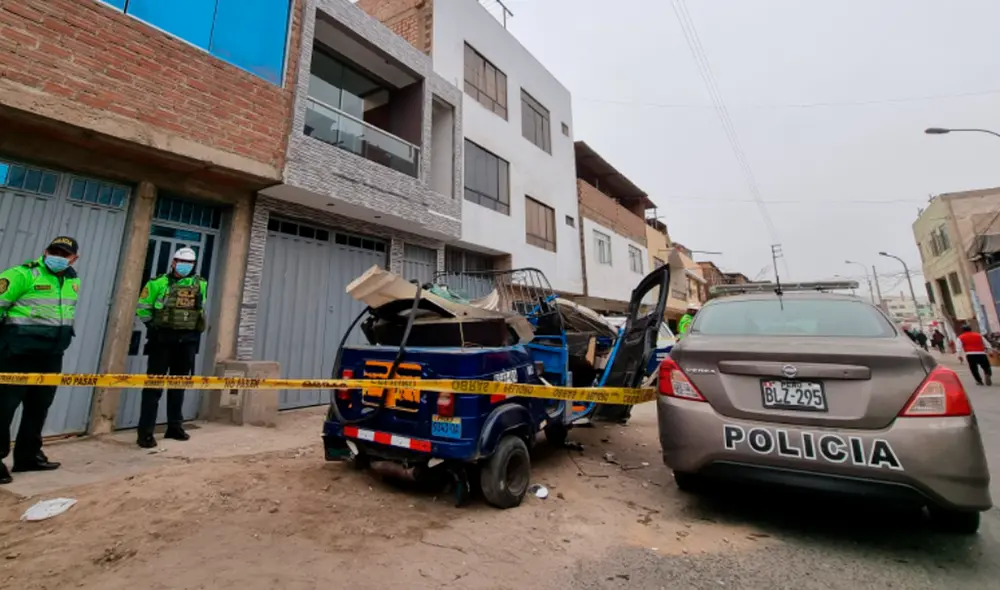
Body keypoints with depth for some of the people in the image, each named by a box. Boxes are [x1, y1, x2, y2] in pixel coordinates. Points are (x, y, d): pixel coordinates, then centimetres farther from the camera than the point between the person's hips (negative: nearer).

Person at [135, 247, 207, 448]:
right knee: (154, 385, -1)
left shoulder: (200, 285, 6)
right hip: (162, 339, -3)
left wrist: (196, 331, 11)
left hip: (187, 341, 3)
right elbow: (142, 308, 3)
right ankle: (145, 432, 5)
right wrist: (153, 325, -3)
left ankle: (175, 427, 23)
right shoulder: (159, 283, -3)